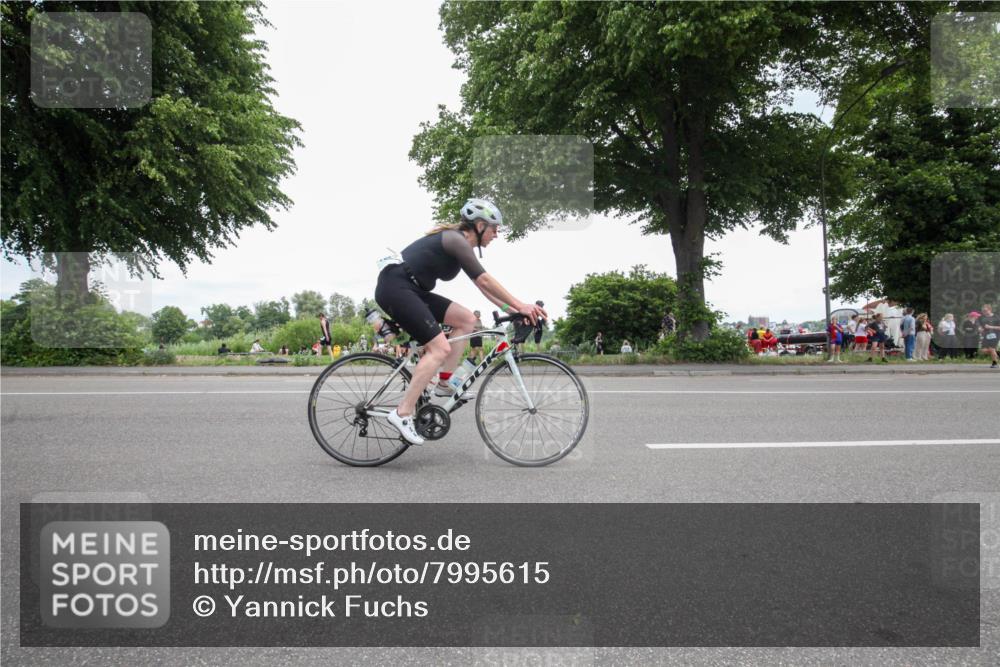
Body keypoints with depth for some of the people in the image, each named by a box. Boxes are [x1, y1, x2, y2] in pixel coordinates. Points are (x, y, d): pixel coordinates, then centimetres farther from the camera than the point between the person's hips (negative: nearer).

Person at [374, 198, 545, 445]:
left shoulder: (457, 243, 16)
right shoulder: (456, 239, -12)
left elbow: (482, 285, 17)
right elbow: (484, 280, -18)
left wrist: (513, 310, 10)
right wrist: (520, 305, -16)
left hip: (411, 289, 10)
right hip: (395, 287, -10)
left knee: (467, 318, 3)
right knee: (440, 348, -17)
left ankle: (445, 384, 5)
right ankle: (403, 413, -16)